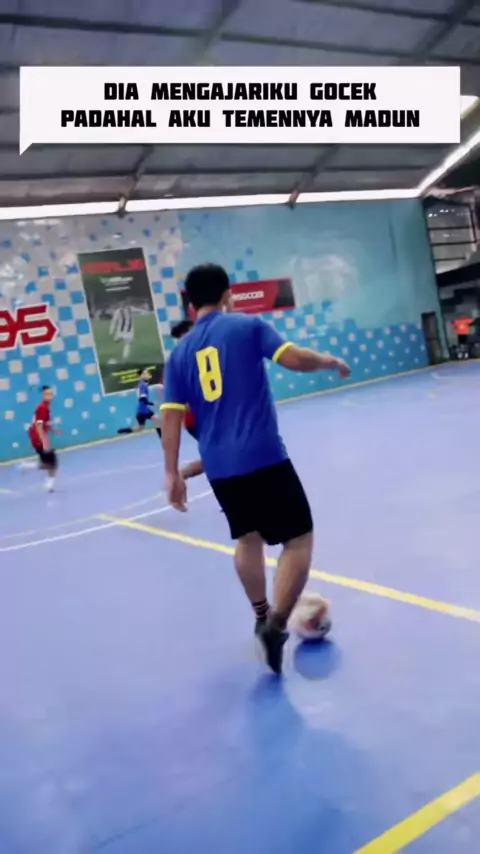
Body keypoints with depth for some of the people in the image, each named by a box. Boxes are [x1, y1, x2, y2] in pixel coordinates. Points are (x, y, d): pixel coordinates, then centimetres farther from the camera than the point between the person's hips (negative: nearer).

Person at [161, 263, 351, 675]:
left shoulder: (180, 352, 9)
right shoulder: (247, 325, -1)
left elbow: (171, 416, 5)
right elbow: (295, 358, -12)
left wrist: (173, 472, 9)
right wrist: (330, 361, 8)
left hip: (219, 466, 5)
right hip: (264, 456, -5)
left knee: (248, 538, 24)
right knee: (299, 538, 5)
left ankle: (263, 617, 34)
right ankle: (276, 623, -10)